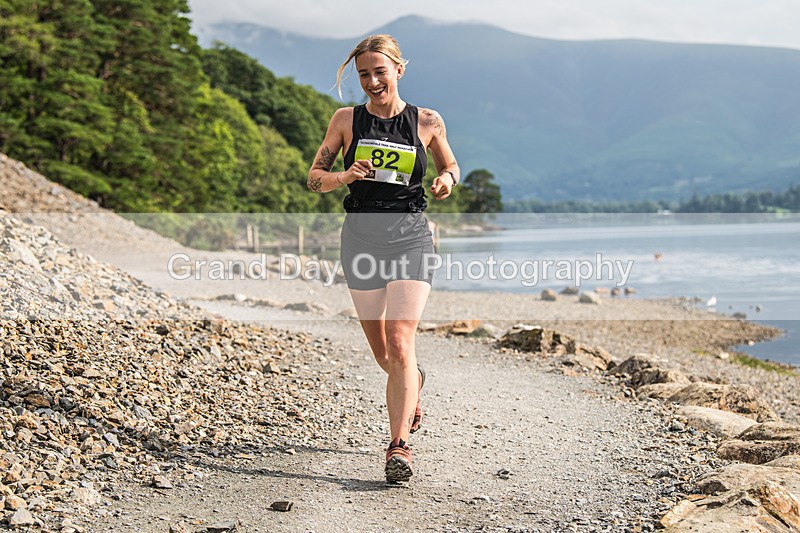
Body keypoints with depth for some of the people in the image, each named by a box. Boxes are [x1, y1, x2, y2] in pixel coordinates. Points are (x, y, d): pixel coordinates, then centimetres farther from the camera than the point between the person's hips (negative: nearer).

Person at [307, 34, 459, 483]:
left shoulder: (427, 122, 2)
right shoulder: (347, 120, 4)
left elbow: (450, 165, 18)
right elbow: (314, 177, 7)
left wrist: (447, 180, -6)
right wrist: (347, 175, -14)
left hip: (411, 237, -2)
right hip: (362, 239, 2)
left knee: (399, 343, -18)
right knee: (383, 355, 11)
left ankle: (400, 446, -17)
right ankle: (414, 381, 46)